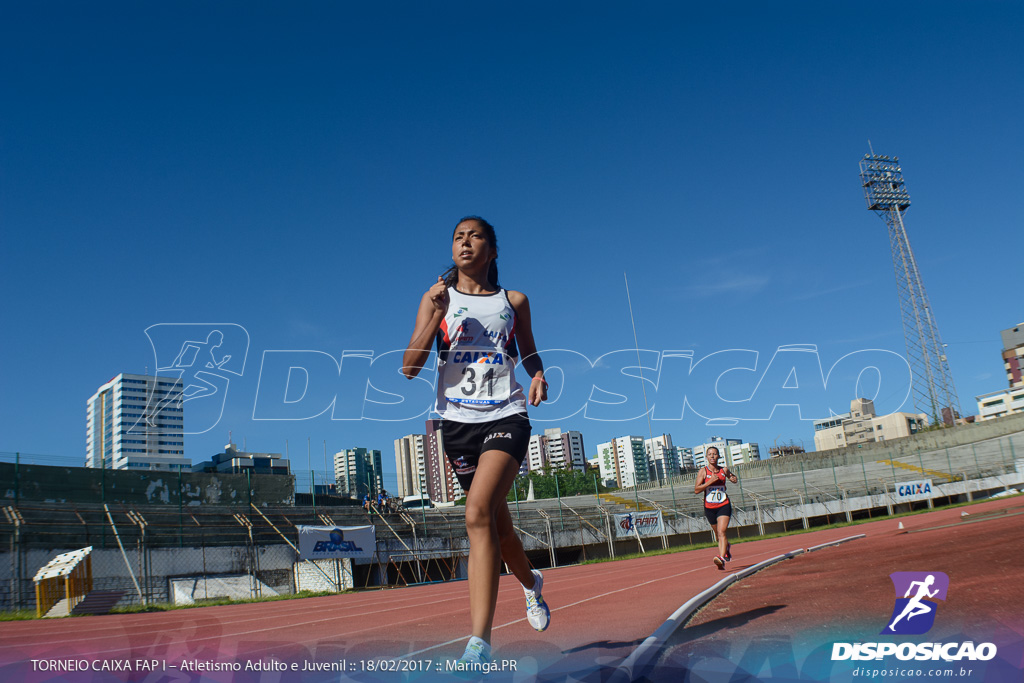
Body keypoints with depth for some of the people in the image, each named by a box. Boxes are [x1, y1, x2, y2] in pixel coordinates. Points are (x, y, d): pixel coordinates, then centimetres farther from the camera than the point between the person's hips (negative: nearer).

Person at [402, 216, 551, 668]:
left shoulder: (513, 302, 9)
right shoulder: (437, 298, 7)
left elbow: (529, 355, 21)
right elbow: (409, 368, -1)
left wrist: (538, 377, -2)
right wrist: (434, 318, -15)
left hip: (507, 415, -2)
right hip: (458, 420, 2)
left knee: (478, 513, -24)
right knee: (497, 523, 11)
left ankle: (479, 644, -23)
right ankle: (531, 582, 46)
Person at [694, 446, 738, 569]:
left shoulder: (724, 470, 3)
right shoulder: (703, 471, -5)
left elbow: (734, 479, 26)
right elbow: (696, 490, -12)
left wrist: (734, 478, 2)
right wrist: (710, 481, -21)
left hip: (724, 506, -1)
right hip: (709, 507, 1)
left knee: (721, 532, -19)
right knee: (718, 534, 17)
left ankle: (721, 558, -31)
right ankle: (727, 547, 48)